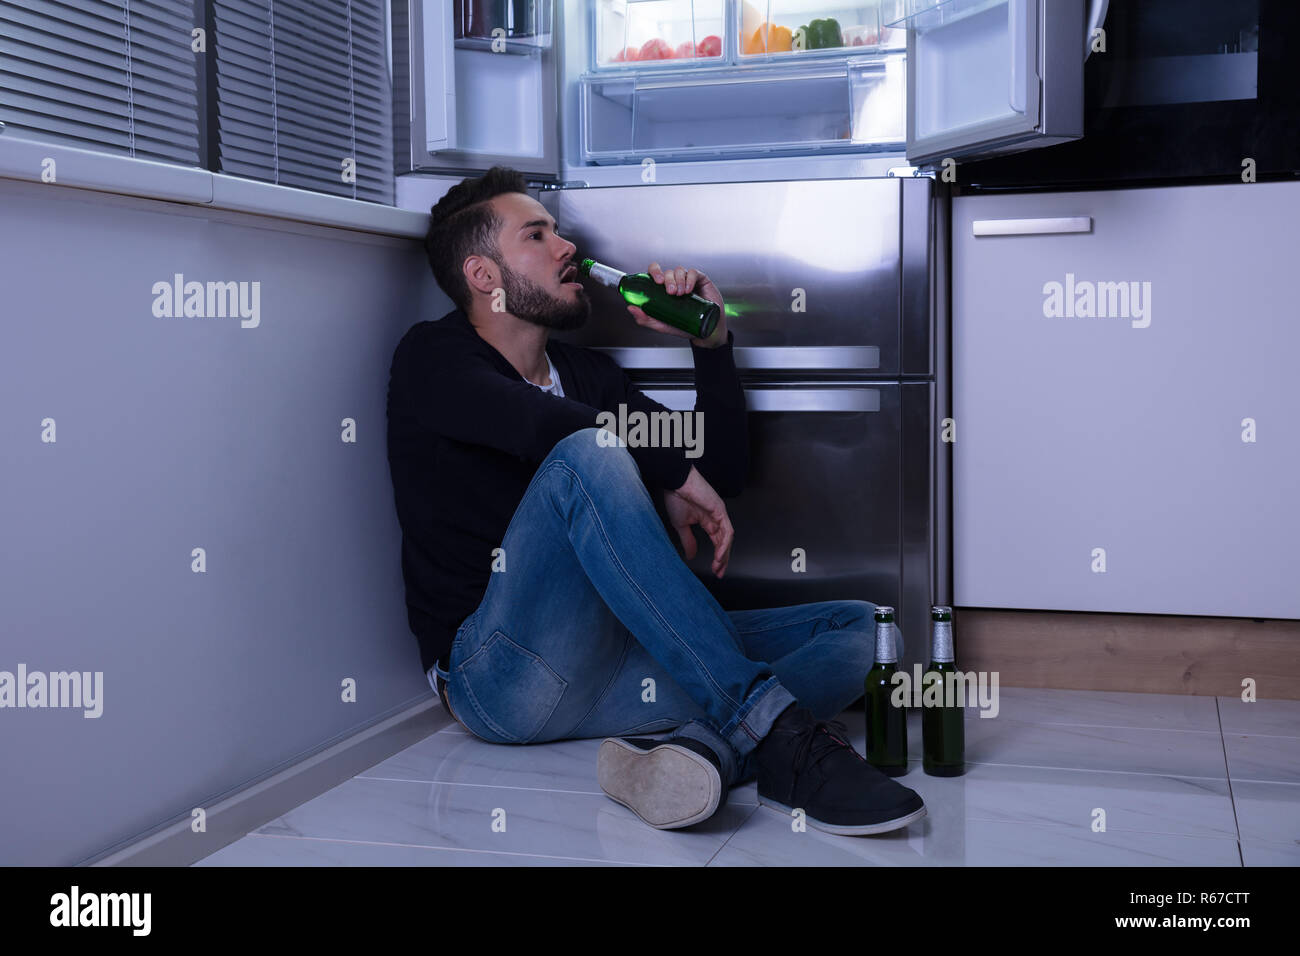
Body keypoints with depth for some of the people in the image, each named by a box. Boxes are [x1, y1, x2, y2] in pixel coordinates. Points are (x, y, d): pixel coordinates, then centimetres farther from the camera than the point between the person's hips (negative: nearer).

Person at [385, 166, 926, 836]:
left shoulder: (588, 372, 21)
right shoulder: (432, 358, 2)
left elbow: (722, 471, 20)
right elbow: (537, 424, -21)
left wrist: (711, 342, 9)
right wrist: (675, 472, -15)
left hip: (608, 658, 7)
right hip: (496, 672, -6)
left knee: (854, 627, -6)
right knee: (586, 456, -32)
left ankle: (704, 746, -39)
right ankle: (767, 724, -38)